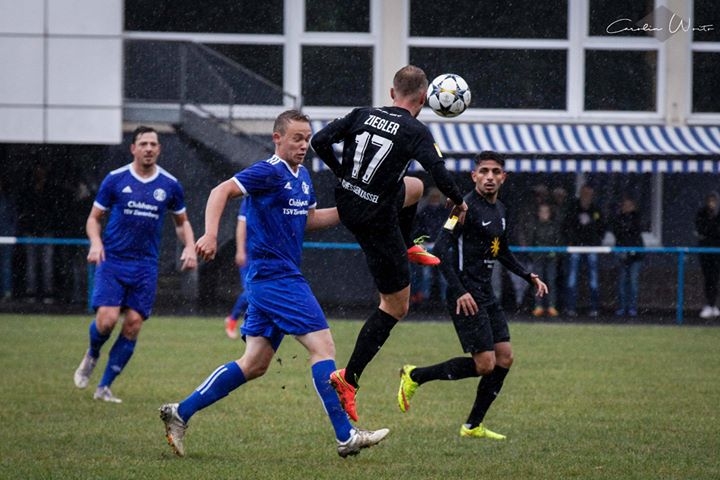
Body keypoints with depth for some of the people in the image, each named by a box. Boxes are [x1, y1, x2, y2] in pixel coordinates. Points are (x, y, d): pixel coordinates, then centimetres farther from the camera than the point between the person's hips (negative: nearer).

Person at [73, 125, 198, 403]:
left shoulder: (170, 185, 5)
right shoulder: (115, 180, -1)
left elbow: (182, 221, 19)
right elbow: (94, 217, 7)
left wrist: (189, 247, 0)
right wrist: (96, 242, -13)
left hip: (145, 266, 2)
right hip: (112, 261, -2)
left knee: (133, 324, -5)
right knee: (107, 319, -18)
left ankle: (104, 387, 8)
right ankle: (92, 355, 18)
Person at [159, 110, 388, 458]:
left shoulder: (302, 177, 16)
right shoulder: (270, 172, -12)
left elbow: (309, 219, 29)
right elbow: (221, 192, -20)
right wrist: (210, 235, -33)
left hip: (273, 280, 10)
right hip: (275, 276, -10)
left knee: (254, 364, 9)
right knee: (322, 345, -11)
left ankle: (180, 413, 12)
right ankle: (346, 437, -11)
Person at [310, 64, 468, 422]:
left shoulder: (362, 115, 1)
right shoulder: (415, 131, -13)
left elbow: (320, 142, -2)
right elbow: (438, 172, -23)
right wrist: (458, 202, -4)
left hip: (346, 203, 6)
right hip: (376, 221, -6)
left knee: (414, 187, 33)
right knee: (396, 306, 6)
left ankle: (406, 248, 55)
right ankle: (349, 379, -2)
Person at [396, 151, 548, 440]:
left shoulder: (499, 211, 14)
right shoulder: (467, 207, -14)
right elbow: (441, 248, -22)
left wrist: (529, 277, 18)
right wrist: (460, 292, -28)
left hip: (486, 296, 9)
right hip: (466, 297, -9)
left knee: (504, 358, 5)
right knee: (485, 363, -12)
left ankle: (473, 426, 13)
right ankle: (415, 376, 3)